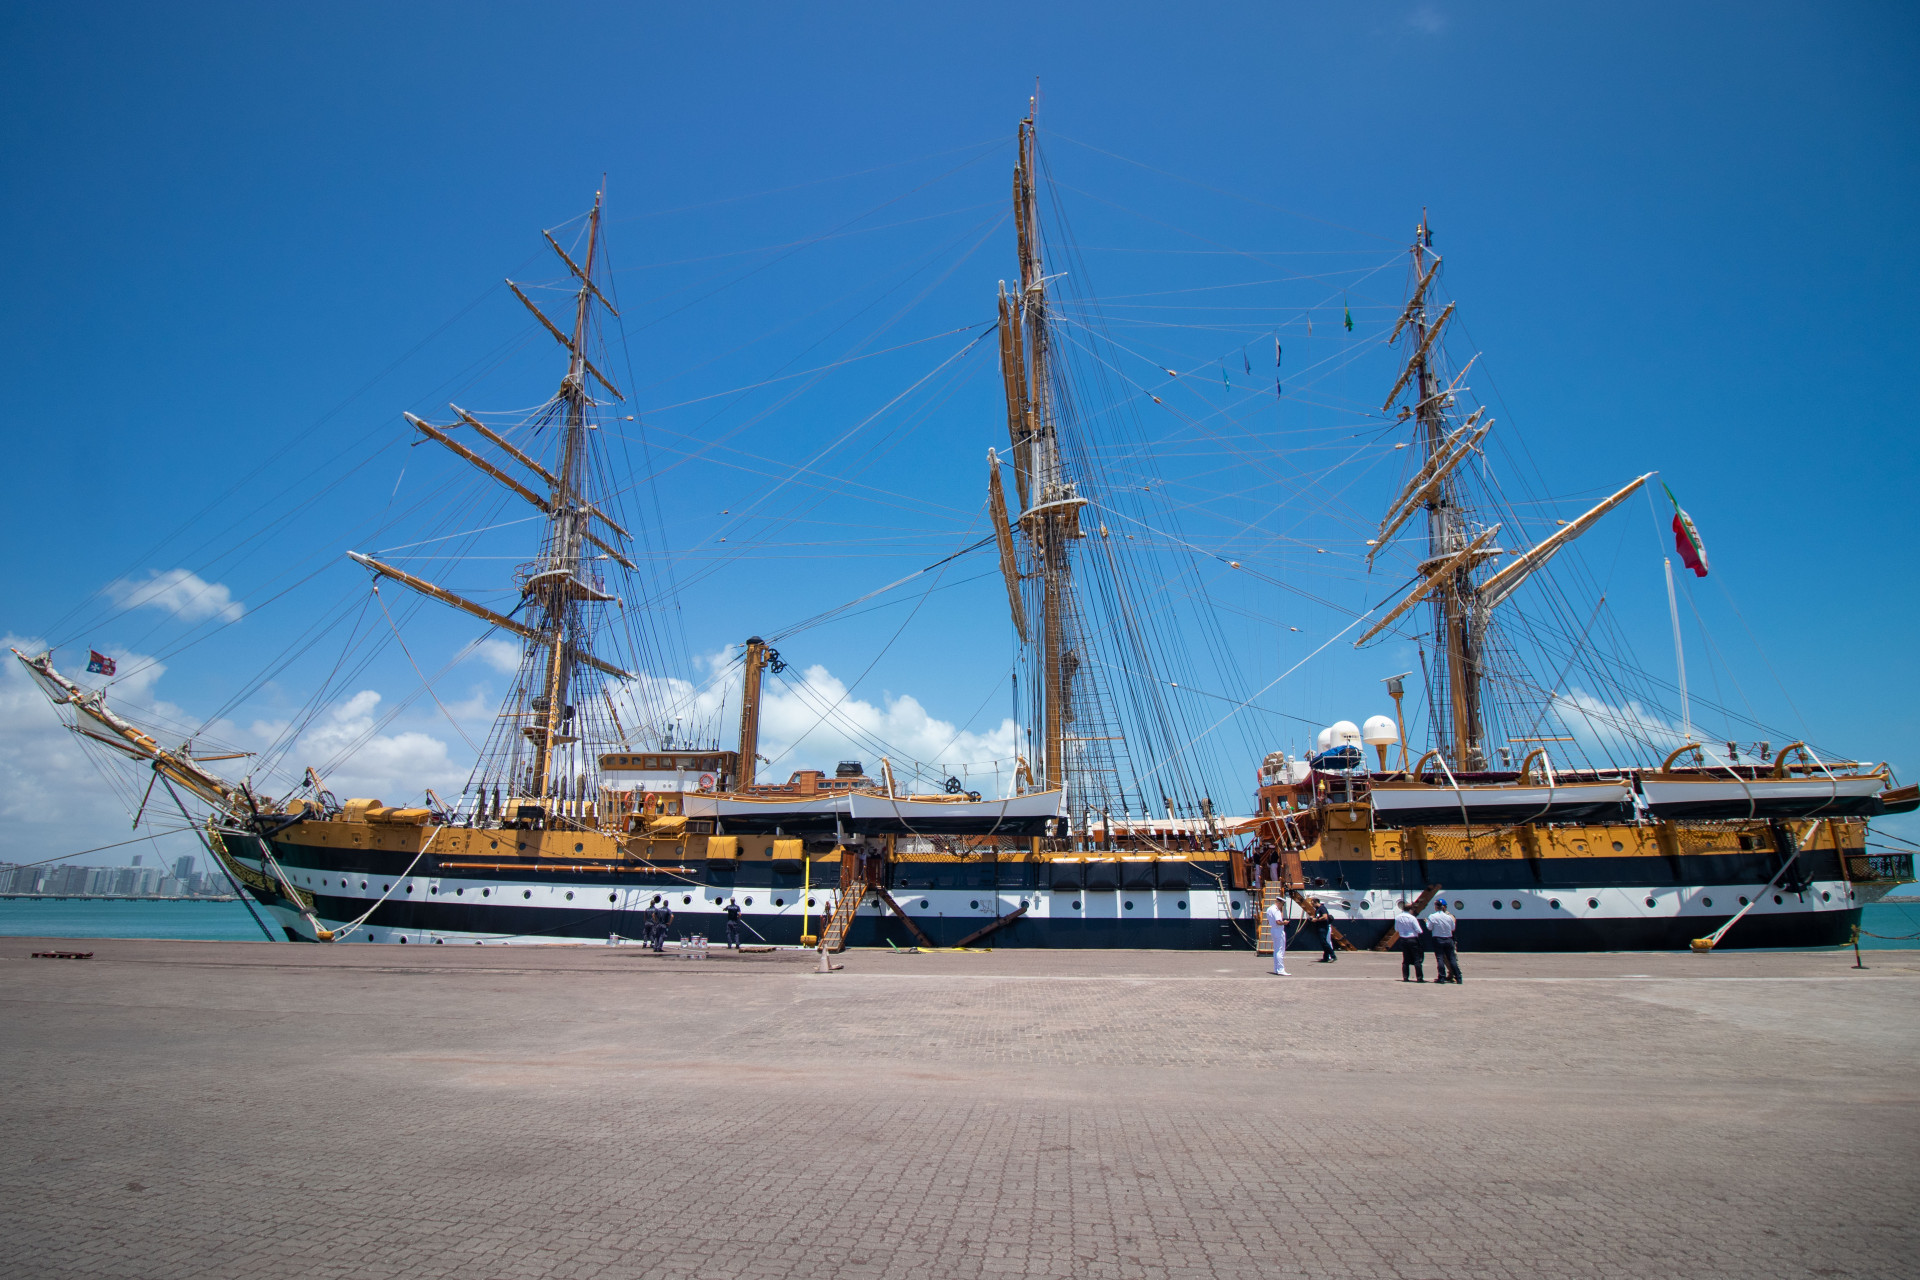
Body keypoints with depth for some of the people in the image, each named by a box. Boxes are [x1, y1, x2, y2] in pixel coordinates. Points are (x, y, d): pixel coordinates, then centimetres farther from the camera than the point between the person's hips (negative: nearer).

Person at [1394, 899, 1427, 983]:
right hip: (1413, 939, -5)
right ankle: (1419, 977, 3)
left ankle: (1405, 977, 9)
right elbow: (1418, 930, -13)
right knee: (1417, 959, 4)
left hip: (1403, 940, 5)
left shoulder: (1397, 918, -1)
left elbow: (1396, 930, 9)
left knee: (1405, 960, 11)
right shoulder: (1412, 918, -16)